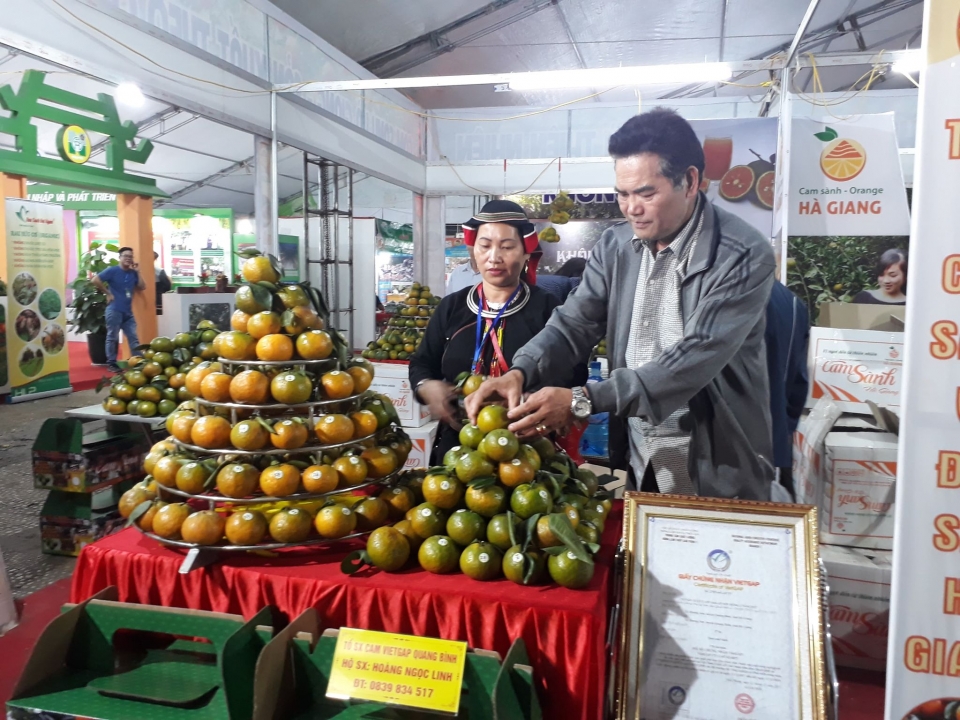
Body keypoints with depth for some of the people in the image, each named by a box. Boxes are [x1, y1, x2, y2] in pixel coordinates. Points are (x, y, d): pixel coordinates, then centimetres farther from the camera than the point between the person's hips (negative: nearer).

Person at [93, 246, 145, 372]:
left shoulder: (133, 273, 11)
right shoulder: (112, 270, -4)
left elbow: (141, 288, 9)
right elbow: (95, 280, -10)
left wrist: (138, 272, 3)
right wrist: (108, 293, -9)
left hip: (128, 312, 6)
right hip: (114, 310, -5)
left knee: (133, 337, 5)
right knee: (112, 337, 1)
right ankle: (111, 363, 8)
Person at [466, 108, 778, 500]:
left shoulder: (744, 255, -18)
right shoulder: (615, 246, 1)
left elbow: (694, 359, -26)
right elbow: (574, 323, -2)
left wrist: (583, 400, -33)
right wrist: (520, 372, -22)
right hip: (638, 464, 5)